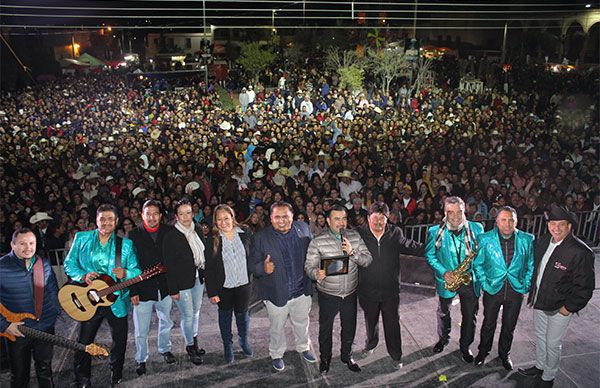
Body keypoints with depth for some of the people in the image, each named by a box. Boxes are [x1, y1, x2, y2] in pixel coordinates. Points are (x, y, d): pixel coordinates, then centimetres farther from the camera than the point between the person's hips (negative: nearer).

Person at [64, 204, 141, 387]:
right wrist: (83, 276, -16)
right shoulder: (81, 238, 1)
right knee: (84, 342, 11)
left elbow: (136, 271, -3)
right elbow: (69, 264, 3)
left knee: (120, 340, 11)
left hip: (117, 301, 0)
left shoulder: (126, 244, -1)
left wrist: (125, 274, -25)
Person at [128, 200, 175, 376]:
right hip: (142, 290, -2)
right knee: (141, 331, 7)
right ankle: (141, 359, 29)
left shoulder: (169, 232, -3)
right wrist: (133, 291, -10)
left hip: (165, 288, 2)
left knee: (166, 322, 20)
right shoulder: (134, 234, -7)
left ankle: (165, 349, 43)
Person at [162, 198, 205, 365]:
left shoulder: (198, 230, 0)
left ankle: (195, 343, 36)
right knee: (187, 316, 4)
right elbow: (169, 265, -14)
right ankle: (190, 347, 23)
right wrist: (173, 289, -14)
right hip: (182, 282, -6)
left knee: (196, 312, 18)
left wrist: (205, 274, 7)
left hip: (198, 278, 6)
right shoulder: (171, 237, -16)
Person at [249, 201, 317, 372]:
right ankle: (276, 354, 45)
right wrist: (264, 268, -35)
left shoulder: (303, 228, -7)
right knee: (277, 328, 19)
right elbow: (253, 266, -15)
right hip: (277, 294, -3)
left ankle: (303, 347, 53)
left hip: (302, 291, 3)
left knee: (302, 323, 26)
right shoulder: (260, 238, -16)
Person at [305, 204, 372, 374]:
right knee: (325, 328, 16)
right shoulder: (317, 242, -13)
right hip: (328, 295, -2)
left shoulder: (355, 236, -4)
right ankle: (325, 358, 41)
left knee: (349, 328, 20)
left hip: (350, 293, 3)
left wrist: (352, 252, -23)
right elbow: (309, 266, -13)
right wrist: (316, 273, -35)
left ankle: (347, 356, 46)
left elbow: (368, 260, -6)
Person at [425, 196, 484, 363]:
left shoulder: (476, 228, -6)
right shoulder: (435, 231, -9)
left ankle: (465, 346, 33)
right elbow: (429, 255, -4)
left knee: (470, 315, 11)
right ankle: (443, 339, 44)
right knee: (443, 312, 18)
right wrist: (443, 272, -17)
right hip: (447, 279, 0)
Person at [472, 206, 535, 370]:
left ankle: (504, 354, 40)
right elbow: (478, 264, -1)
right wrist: (485, 284, -7)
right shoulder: (485, 239, -10)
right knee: (488, 324, 15)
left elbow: (531, 265, 3)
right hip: (493, 289, -1)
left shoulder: (527, 240, -7)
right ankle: (483, 352, 38)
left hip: (516, 291, 1)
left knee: (509, 326, 17)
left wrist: (526, 285, -3)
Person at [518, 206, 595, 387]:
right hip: (539, 302, 6)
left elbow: (585, 286, -19)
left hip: (560, 308, -6)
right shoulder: (543, 241, -4)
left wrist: (569, 308, -16)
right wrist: (532, 292, 10)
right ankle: (540, 367, 45)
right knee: (540, 337, 24)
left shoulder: (580, 252, -24)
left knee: (552, 344, 10)